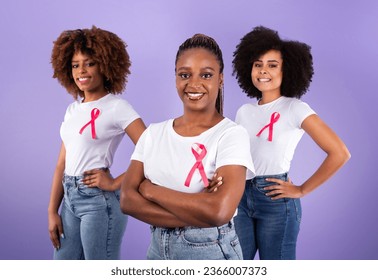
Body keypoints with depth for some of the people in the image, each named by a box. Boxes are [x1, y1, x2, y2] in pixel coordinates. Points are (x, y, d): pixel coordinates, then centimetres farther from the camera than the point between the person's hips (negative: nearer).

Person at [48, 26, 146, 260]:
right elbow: (63, 164, 12)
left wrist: (115, 183, -15)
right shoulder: (73, 109, 11)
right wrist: (52, 212, 9)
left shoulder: (117, 107, -10)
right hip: (70, 198, 7)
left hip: (99, 200, -7)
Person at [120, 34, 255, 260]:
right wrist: (195, 216, -20)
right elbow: (128, 200, -7)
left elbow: (219, 211, -26)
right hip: (158, 248, 4)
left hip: (211, 251, -4)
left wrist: (151, 190, -14)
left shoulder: (232, 134, -14)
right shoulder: (153, 132, 0)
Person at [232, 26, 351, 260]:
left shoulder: (295, 108, -6)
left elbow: (339, 153, -12)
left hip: (275, 200, -5)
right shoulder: (244, 111, 10)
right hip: (241, 197, 5)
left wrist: (302, 190, -9)